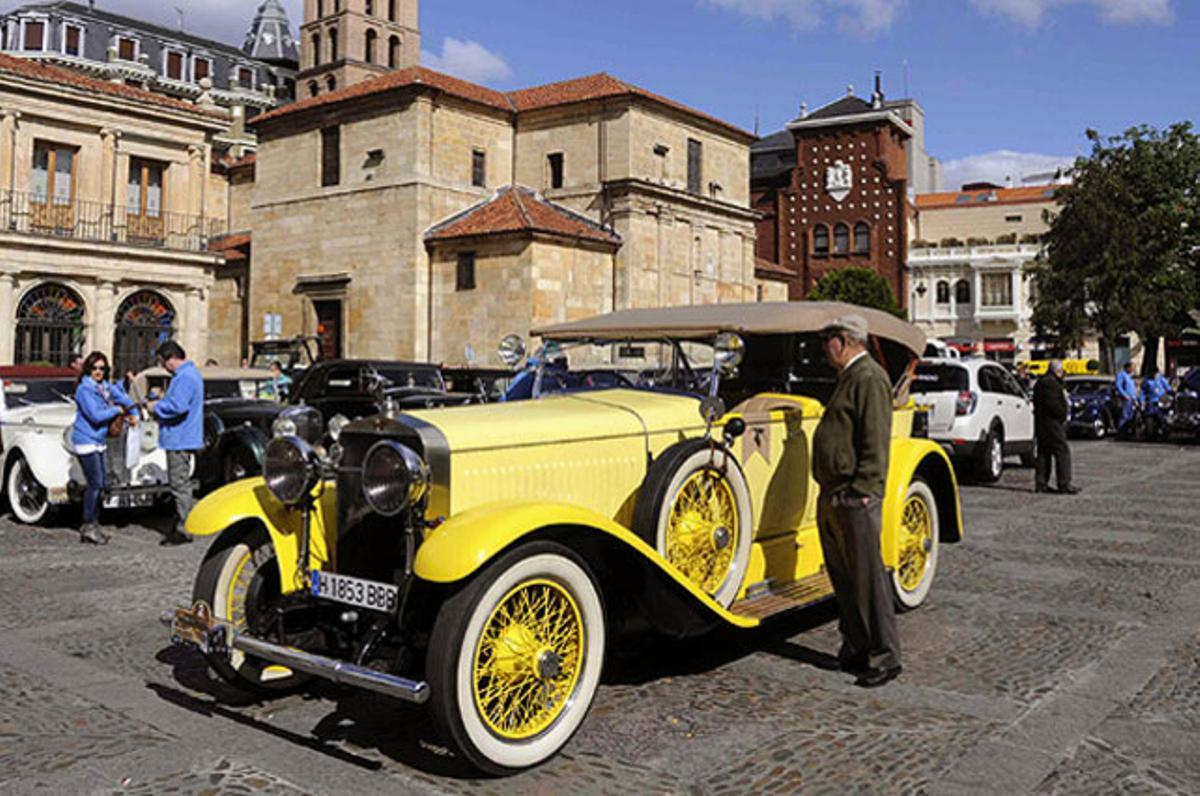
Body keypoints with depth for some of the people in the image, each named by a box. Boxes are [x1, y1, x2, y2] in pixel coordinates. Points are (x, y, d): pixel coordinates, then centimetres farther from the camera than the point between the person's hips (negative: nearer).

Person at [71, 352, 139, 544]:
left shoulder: (105, 386, 10)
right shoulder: (85, 389, -13)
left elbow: (123, 398, 23)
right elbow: (95, 415, -20)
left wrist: (134, 414, 6)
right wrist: (117, 410, -7)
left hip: (98, 442, 8)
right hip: (86, 441, -8)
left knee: (99, 484, 10)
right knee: (95, 483, -9)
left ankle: (92, 525, 18)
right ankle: (88, 526, -2)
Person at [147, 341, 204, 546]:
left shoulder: (185, 377, -18)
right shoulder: (188, 372, 17)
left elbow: (178, 406, -28)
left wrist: (156, 407, -12)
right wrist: (163, 401, 11)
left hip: (180, 440, -11)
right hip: (182, 438, 11)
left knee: (179, 484, -6)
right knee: (180, 483, 16)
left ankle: (184, 530, -2)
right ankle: (182, 524, 24)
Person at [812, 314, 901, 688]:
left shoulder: (869, 378, -13)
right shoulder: (848, 377, 20)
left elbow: (876, 442, -19)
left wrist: (860, 490, -22)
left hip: (855, 496, -10)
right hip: (833, 496, 10)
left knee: (867, 576, -4)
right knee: (842, 577, 15)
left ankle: (885, 657, 6)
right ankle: (855, 649, 25)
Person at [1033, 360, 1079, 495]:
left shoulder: (1040, 382, 18)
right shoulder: (1051, 383, -15)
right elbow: (1053, 404, -22)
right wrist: (1062, 415, -11)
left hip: (1040, 423, 10)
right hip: (1052, 423, -10)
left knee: (1043, 453, 12)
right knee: (1062, 452, -7)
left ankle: (1041, 483, 14)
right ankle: (1064, 484, -8)